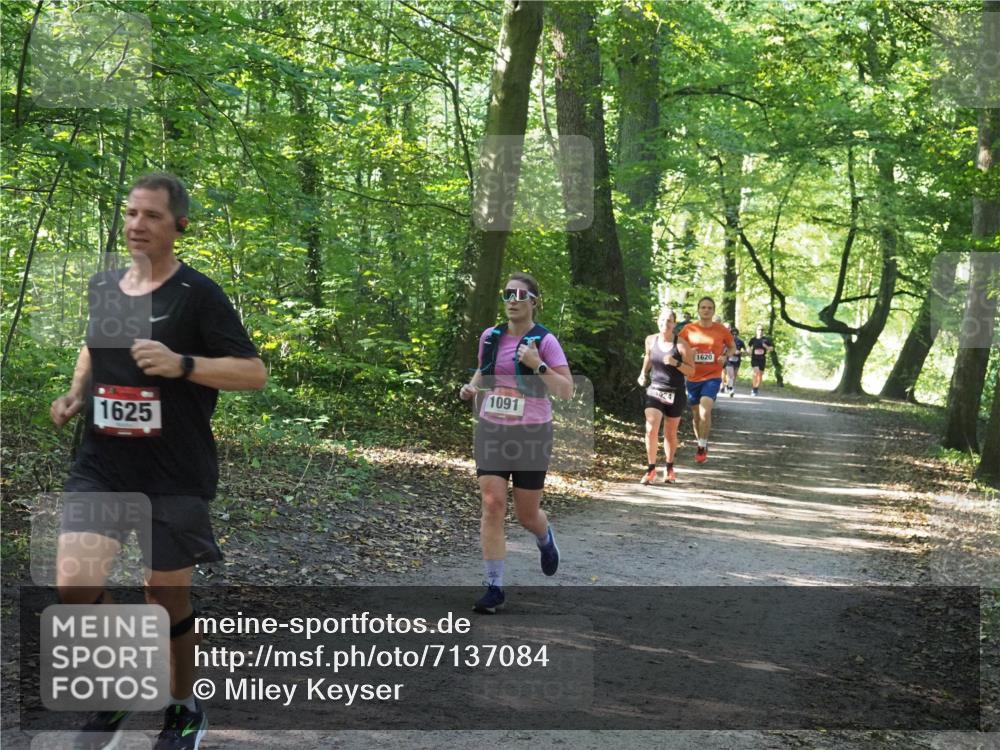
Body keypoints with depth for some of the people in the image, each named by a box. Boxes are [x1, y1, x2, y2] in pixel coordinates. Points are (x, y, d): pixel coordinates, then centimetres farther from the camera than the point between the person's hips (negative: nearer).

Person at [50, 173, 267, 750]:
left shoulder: (198, 294, -9)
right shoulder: (103, 287, 8)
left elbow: (255, 372, -12)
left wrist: (182, 364, -25)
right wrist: (77, 394, 10)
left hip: (175, 474, -4)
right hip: (102, 465, 4)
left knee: (169, 596, 7)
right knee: (74, 584, -13)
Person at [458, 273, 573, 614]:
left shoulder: (544, 340, -8)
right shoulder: (490, 337, 4)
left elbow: (566, 391, -11)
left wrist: (538, 365, -25)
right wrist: (471, 387, 1)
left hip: (532, 433, -3)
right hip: (492, 431, 3)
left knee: (527, 514, 7)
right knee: (492, 506, -9)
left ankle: (545, 538, 45)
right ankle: (494, 587, -2)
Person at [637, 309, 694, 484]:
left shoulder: (680, 345, -12)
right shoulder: (651, 340, -2)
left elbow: (691, 370, -8)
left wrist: (675, 363, -23)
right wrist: (643, 373, 6)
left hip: (675, 394, -1)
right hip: (655, 391, 1)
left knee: (670, 434, 11)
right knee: (651, 430, -15)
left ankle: (669, 468, 31)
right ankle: (651, 469, -4)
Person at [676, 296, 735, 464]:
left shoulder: (721, 330, -2)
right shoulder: (688, 329, -2)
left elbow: (732, 346, 13)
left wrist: (725, 357, -7)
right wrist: (687, 353, -15)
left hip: (712, 377, -2)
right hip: (693, 378, 2)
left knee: (705, 411, -20)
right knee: (696, 415, 12)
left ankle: (702, 447, -8)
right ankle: (702, 445, 33)